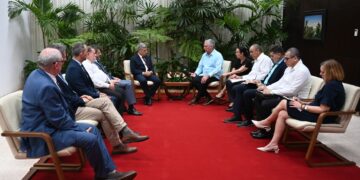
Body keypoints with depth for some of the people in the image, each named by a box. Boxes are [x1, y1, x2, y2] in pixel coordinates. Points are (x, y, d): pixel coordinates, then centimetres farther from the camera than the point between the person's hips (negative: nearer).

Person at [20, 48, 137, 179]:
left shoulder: (37, 74, 2)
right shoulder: (46, 86, -29)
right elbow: (59, 119, -22)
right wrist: (78, 128, -8)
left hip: (45, 124, 10)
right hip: (42, 135, -10)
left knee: (93, 130, 5)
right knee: (90, 139, -19)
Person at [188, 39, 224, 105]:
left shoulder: (218, 55, -6)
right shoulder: (204, 55, 16)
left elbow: (218, 69, -18)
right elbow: (200, 66, 18)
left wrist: (208, 75, -29)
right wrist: (196, 73, -3)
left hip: (214, 76, -6)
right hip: (204, 75, 6)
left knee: (203, 81, -33)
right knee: (194, 80, -22)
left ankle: (197, 99, -11)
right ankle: (208, 97, -12)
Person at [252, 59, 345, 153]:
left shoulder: (332, 86, -20)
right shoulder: (332, 84, 11)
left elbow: (323, 109, -23)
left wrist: (302, 106, -14)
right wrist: (303, 103, 4)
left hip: (320, 118, -10)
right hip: (316, 113, 10)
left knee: (283, 103, -6)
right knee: (282, 114, 2)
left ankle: (266, 122, 17)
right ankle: (273, 144, 4)